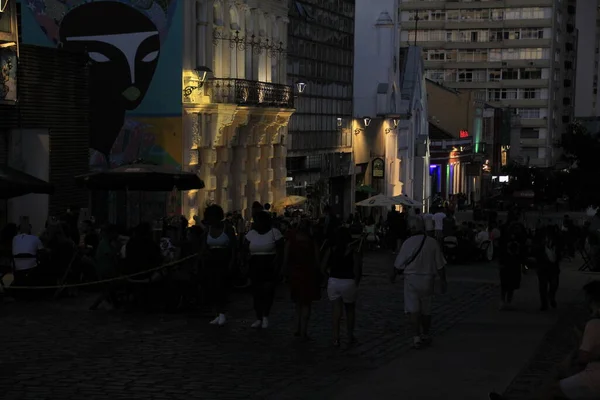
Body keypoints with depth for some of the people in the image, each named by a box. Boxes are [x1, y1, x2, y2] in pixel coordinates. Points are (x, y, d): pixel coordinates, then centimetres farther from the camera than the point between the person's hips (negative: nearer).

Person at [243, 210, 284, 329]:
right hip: (255, 268, 4)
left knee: (268, 291, -12)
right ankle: (259, 318, 13)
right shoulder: (251, 234, 10)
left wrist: (276, 266, -13)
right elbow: (245, 250, 10)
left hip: (270, 268, -4)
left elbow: (280, 251, -6)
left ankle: (265, 316, 4)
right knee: (257, 292, 4)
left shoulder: (274, 232, -2)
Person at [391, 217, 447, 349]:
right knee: (426, 310, 15)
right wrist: (443, 281, 9)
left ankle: (416, 337, -15)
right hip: (427, 279, 3)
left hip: (411, 278, -3)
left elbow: (399, 264, -3)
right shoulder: (432, 243, -1)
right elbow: (440, 265, 0)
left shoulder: (408, 242, -7)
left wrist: (393, 275, 14)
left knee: (413, 309, -4)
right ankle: (425, 335, 29)